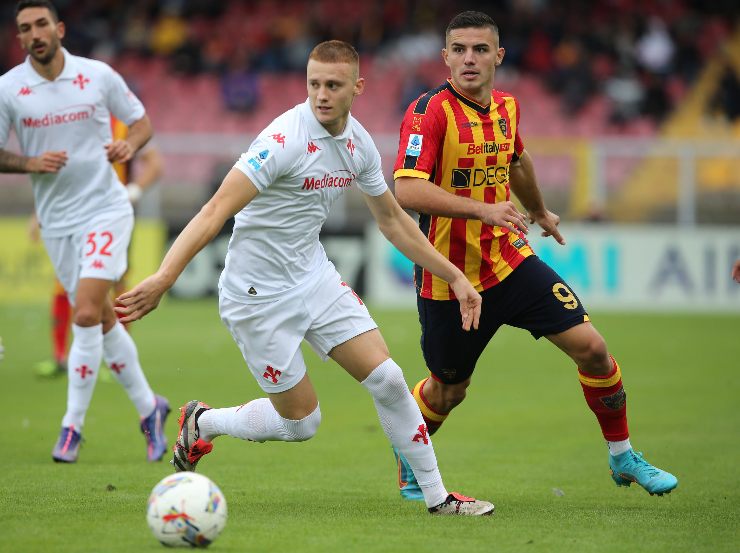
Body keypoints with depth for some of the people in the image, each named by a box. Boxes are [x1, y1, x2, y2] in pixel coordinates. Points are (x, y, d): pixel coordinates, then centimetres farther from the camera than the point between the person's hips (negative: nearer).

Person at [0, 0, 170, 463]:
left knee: (86, 315, -15)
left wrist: (129, 146, -13)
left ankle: (73, 427, -6)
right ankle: (149, 408, 26)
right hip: (56, 221, 3)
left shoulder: (99, 75, -4)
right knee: (103, 320, 9)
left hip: (105, 209, -3)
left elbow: (142, 121, 8)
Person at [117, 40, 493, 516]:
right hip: (259, 294, -6)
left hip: (315, 277, 6)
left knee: (388, 380, -3)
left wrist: (455, 276, 14)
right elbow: (216, 211, -31)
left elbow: (392, 218, 15)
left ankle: (437, 497, 11)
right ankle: (201, 423, 26)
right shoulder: (286, 139, -25)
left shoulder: (359, 143, -1)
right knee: (301, 423, 1)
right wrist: (163, 278, -42)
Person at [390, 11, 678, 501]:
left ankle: (623, 457, 15)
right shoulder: (430, 111, -17)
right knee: (448, 392, 8)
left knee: (591, 348, -4)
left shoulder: (506, 107, 4)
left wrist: (539, 212, 43)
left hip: (511, 260, 5)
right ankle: (406, 462, 40)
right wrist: (483, 210, -36)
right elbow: (407, 190, -29)